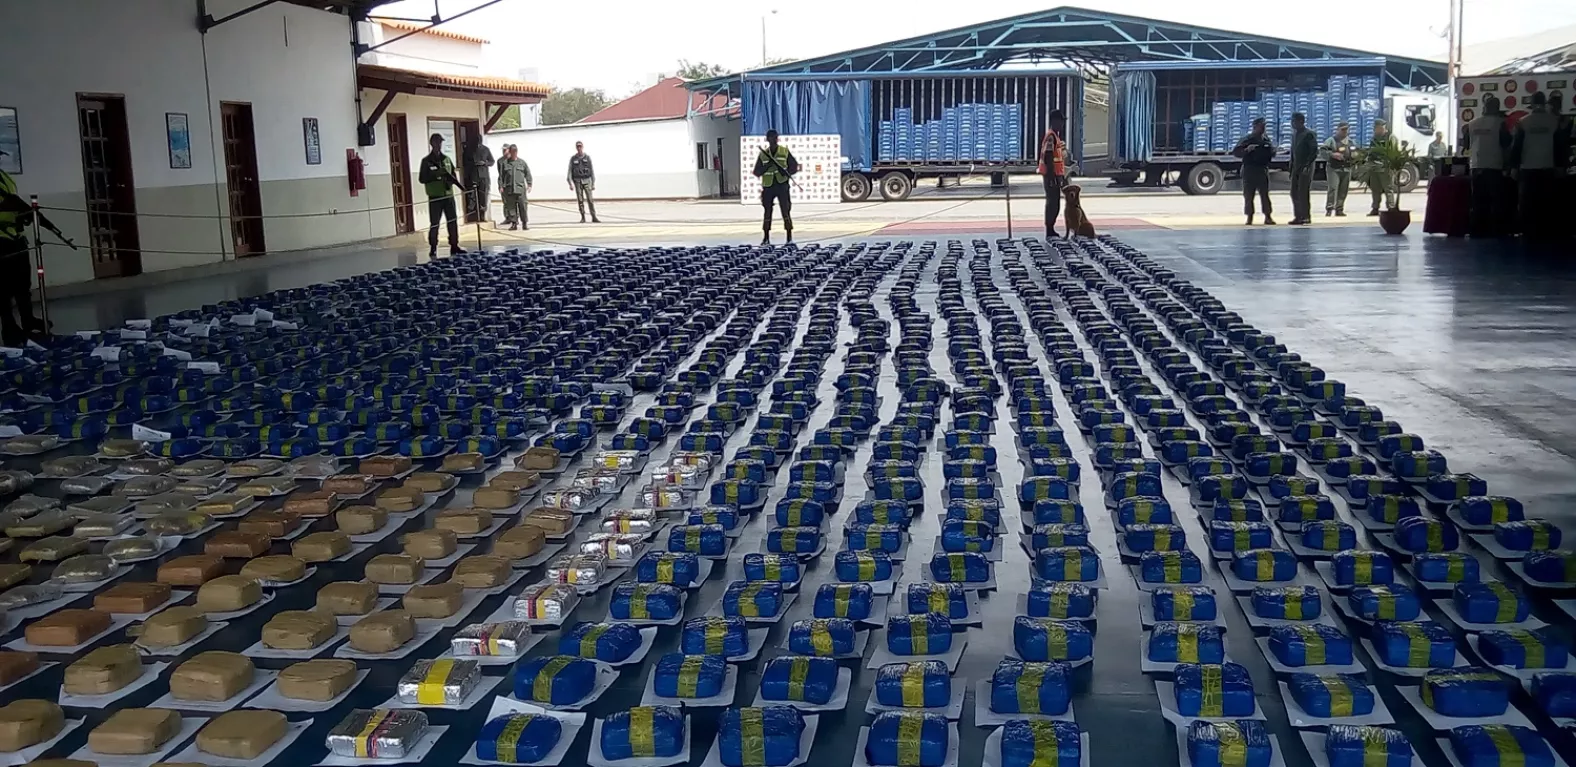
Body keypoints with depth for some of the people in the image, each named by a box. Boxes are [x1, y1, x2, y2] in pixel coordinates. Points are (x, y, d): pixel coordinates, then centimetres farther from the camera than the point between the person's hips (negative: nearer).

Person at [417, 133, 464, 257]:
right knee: (434, 224, -2)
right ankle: (433, 249, 6)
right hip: (435, 197, -5)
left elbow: (453, 175, 15)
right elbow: (422, 179, -8)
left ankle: (454, 246, 15)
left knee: (453, 221, 6)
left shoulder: (447, 159, 11)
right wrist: (436, 176, -20)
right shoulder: (426, 161, -4)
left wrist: (457, 182, -5)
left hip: (448, 195, 5)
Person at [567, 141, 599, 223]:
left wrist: (593, 184, -1)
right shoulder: (573, 158, 1)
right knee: (580, 200, -1)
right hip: (577, 182, 1)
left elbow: (592, 171, 2)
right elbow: (570, 171, 0)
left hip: (587, 181, -1)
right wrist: (570, 184, -10)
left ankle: (594, 218, -8)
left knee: (590, 200, -8)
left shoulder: (587, 157, 0)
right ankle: (583, 218, 8)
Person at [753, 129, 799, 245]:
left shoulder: (785, 152, 5)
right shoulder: (763, 154, 9)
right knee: (767, 211, 5)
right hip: (768, 186, 2)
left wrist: (787, 172, -14)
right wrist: (767, 166, -11)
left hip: (782, 185, -2)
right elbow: (757, 172, 6)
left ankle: (789, 237, -4)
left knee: (786, 210, -8)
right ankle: (766, 238, 14)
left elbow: (794, 166, 7)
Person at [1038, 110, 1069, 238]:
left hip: (1056, 175, 10)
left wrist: (1062, 177, 23)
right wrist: (1052, 177, -24)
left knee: (1054, 203, 13)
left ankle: (1051, 230, 18)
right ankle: (1049, 232, -5)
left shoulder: (1056, 136, 17)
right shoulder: (1050, 136, -15)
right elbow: (1048, 158, -21)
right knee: (1052, 202, -8)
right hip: (1052, 175, -10)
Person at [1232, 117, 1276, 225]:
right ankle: (1249, 217, 8)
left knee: (1265, 194, -1)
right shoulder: (1247, 139, -1)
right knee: (1248, 195, 0)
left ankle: (1268, 217, 0)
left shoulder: (1266, 140, 12)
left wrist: (1273, 150, -1)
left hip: (1263, 170, 3)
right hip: (1249, 170, -3)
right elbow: (1236, 152, -8)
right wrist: (1247, 150, -24)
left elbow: (1272, 154, 22)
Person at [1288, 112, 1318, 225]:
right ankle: (1298, 216, 12)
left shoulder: (1309, 133, -10)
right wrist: (1291, 167, 13)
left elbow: (1314, 152, -14)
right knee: (1294, 193, 6)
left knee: (1303, 193, -8)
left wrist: (1307, 165, -21)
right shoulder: (1294, 133, 14)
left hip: (1306, 167, -8)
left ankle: (1306, 217, -2)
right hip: (1296, 167, 8)